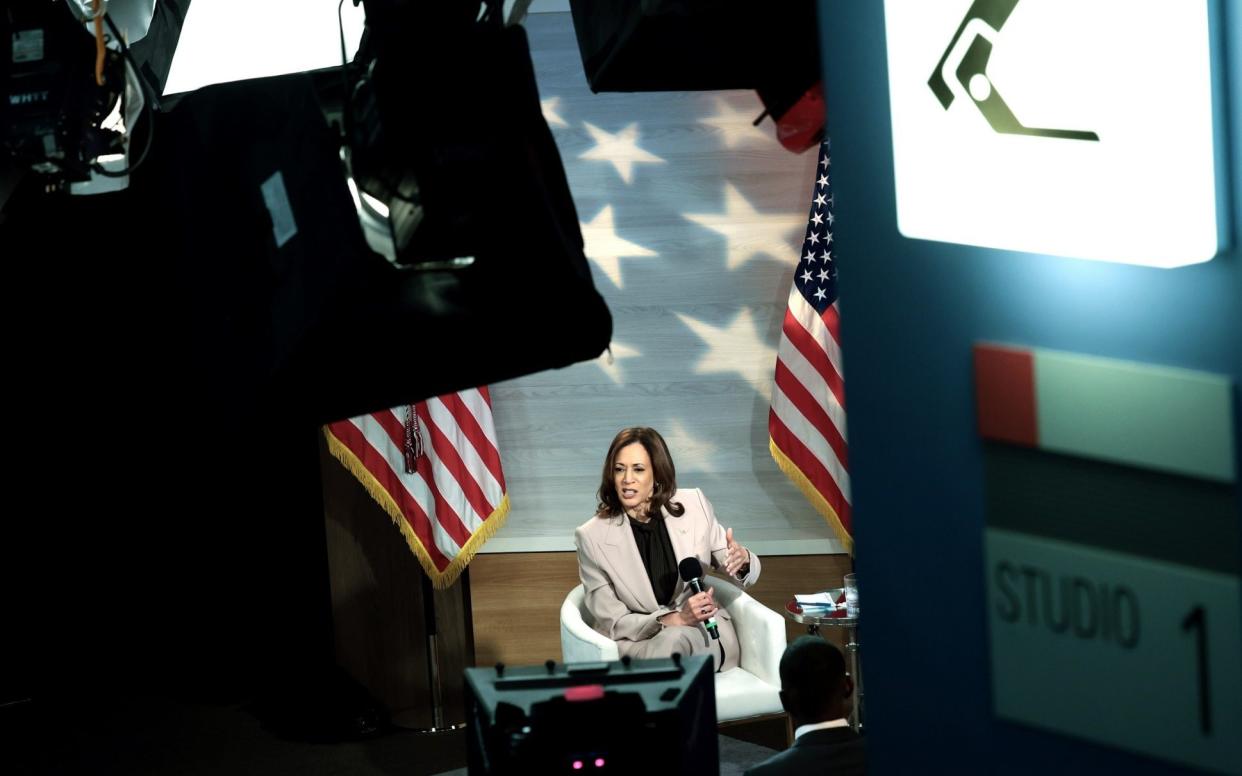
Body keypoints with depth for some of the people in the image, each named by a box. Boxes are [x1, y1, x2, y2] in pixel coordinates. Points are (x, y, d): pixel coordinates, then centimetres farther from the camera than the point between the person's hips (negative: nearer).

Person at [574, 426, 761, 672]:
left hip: (706, 636, 2)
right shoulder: (592, 537, -8)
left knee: (678, 638, -33)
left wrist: (742, 559, -18)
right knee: (673, 637, -35)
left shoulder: (693, 506, -1)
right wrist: (676, 619, -22)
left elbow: (746, 574, 8)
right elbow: (612, 623, -6)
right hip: (636, 645, -2)